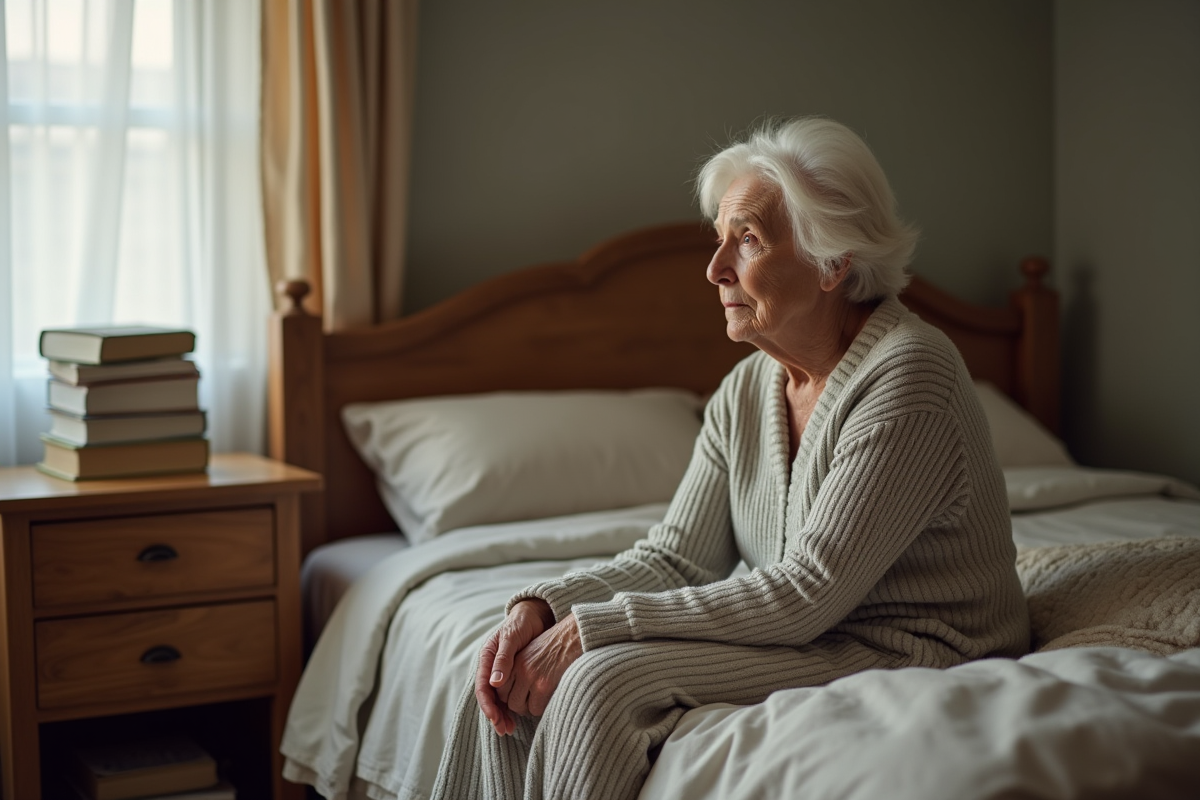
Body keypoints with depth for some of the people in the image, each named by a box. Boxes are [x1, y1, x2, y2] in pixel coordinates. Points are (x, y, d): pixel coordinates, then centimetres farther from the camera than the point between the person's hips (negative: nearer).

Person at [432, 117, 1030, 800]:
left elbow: (808, 591, -23)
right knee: (515, 680, -8)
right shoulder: (746, 392, 7)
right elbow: (676, 558, 7)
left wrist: (593, 627, -22)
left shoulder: (908, 375, -19)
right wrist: (542, 607, -11)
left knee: (609, 679, -25)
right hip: (800, 641, 8)